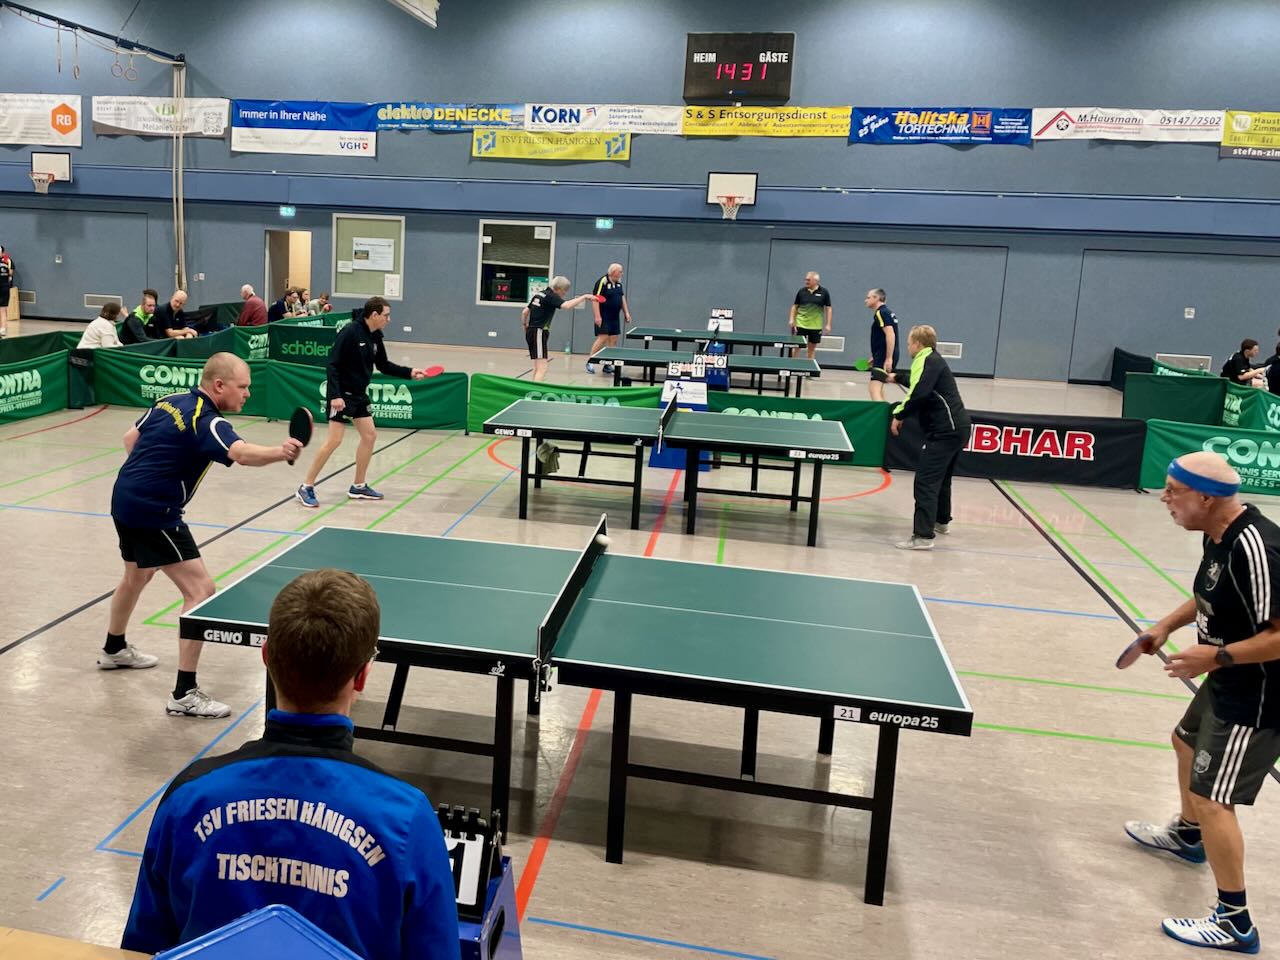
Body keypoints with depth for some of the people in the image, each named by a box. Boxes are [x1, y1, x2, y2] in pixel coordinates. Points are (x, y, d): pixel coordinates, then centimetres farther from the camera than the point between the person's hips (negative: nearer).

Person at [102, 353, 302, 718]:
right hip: (155, 513, -10)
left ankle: (114, 649, 58)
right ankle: (185, 694, -11)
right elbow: (242, 453, -42)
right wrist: (279, 452, -60)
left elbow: (130, 438, 19)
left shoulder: (170, 400, 7)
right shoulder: (208, 422, -21)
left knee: (137, 575, 33)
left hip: (125, 498, 10)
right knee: (201, 590, -11)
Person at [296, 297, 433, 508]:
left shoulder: (375, 337, 5)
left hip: (359, 394, 9)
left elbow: (384, 366, 17)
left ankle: (358, 487, 22)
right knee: (334, 440, -11)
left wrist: (410, 373, 8)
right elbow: (333, 365, -22)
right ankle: (306, 488, -1)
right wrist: (335, 395, -28)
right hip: (342, 395, -9)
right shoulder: (350, 332, -19)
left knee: (369, 436, 10)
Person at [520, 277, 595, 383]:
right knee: (542, 368, -16)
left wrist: (525, 326, 30)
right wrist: (584, 297, -21)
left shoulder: (538, 295, 15)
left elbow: (524, 312, 18)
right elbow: (567, 306, -27)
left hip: (531, 331, 10)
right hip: (539, 333, -10)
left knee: (537, 366, 21)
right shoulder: (551, 296, -11)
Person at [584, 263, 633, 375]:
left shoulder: (619, 283, 11)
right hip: (603, 317, -8)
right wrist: (597, 316, -22)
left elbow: (622, 298, 21)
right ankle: (589, 362, -4)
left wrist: (626, 312, 13)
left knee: (613, 340, 4)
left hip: (615, 317, 8)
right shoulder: (602, 282, -13)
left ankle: (607, 365, 9)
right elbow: (595, 299, -16)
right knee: (603, 338, -13)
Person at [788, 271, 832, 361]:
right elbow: (795, 306, 9)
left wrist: (828, 324, -5)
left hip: (816, 326, 0)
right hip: (801, 324, 0)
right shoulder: (802, 291, 1)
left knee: (812, 349, 8)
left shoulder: (824, 292, -2)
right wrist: (792, 319, -3)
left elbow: (828, 309, 1)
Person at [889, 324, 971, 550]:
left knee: (925, 481, -12)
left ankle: (923, 536, -16)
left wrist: (899, 415, -18)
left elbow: (920, 393, -27)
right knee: (941, 478, 27)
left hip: (945, 430, -11)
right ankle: (941, 521, 45)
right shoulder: (933, 361, 21)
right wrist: (897, 377, 56)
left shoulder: (927, 360, -9)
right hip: (955, 428, 11)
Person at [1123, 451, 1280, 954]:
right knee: (1188, 742, 30)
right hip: (1229, 683, 11)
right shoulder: (1218, 535, -2)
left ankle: (1235, 923, 9)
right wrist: (1169, 624, 5)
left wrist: (1215, 656, -30)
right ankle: (1187, 835, 55)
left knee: (1211, 798, -6)